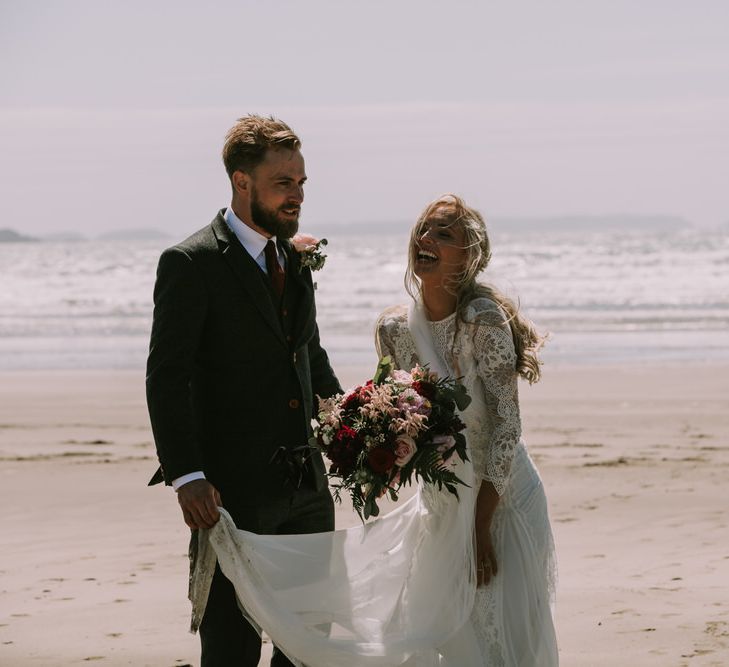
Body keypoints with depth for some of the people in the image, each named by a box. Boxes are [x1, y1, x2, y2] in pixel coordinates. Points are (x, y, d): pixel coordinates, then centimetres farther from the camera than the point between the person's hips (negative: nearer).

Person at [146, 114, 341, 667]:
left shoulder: (296, 258, 13)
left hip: (306, 483, 7)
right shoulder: (191, 264, -12)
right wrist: (187, 476, -25)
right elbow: (167, 378, -16)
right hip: (235, 491, -7)